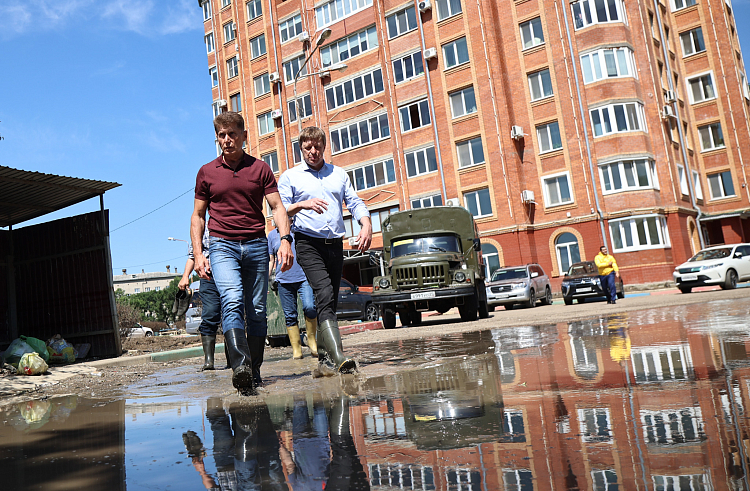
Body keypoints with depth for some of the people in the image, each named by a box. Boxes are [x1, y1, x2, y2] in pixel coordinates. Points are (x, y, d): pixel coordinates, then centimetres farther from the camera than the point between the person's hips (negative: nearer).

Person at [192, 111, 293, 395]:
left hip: (256, 244, 1)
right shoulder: (207, 172, 11)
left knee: (257, 312, 1)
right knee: (232, 302, -23)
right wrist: (198, 253, 4)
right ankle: (240, 366, -32)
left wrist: (285, 239, -11)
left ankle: (254, 373, 11)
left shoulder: (260, 169, 10)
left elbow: (277, 206, 5)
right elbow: (198, 215, 15)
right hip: (222, 245, -1)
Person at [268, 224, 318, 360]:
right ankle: (296, 349, 10)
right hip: (283, 280, 2)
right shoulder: (272, 235, 16)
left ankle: (311, 340, 2)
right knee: (290, 315, 2)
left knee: (310, 307, -19)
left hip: (304, 277, -2)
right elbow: (271, 260, 18)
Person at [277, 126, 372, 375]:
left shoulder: (339, 174, 20)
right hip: (309, 243, -4)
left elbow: (355, 202, 14)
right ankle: (338, 357, -30)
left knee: (329, 301, 7)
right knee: (325, 296, -21)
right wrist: (303, 204, -18)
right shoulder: (290, 177, 9)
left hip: (335, 244, 4)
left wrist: (366, 225, -5)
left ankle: (323, 356, 18)